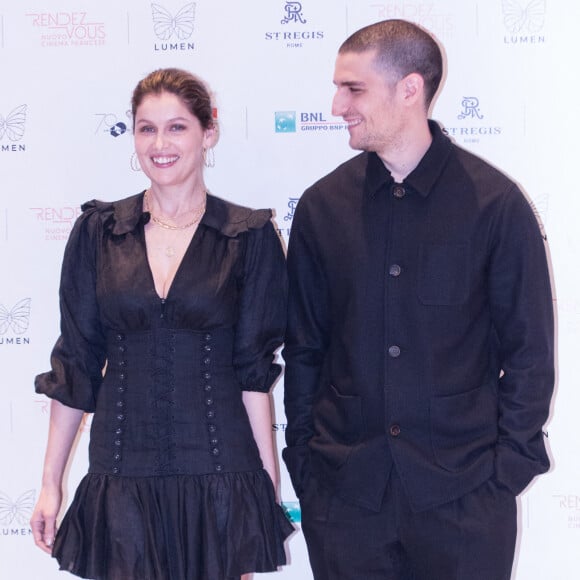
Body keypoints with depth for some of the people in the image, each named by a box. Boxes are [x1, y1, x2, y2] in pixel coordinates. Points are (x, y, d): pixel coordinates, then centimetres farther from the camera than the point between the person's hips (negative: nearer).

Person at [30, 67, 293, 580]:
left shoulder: (249, 236, -1)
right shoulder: (97, 230, 3)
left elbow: (253, 367, 0)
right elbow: (74, 364, 6)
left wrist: (268, 475, -5)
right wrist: (50, 483, 4)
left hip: (218, 471, -1)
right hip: (122, 474, 1)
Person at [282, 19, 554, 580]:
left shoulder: (495, 202, -5)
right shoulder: (321, 205, 3)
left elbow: (528, 350, -1)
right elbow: (304, 346, 9)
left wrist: (509, 466, -6)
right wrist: (301, 459, 5)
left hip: (462, 491, -2)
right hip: (343, 488, 2)